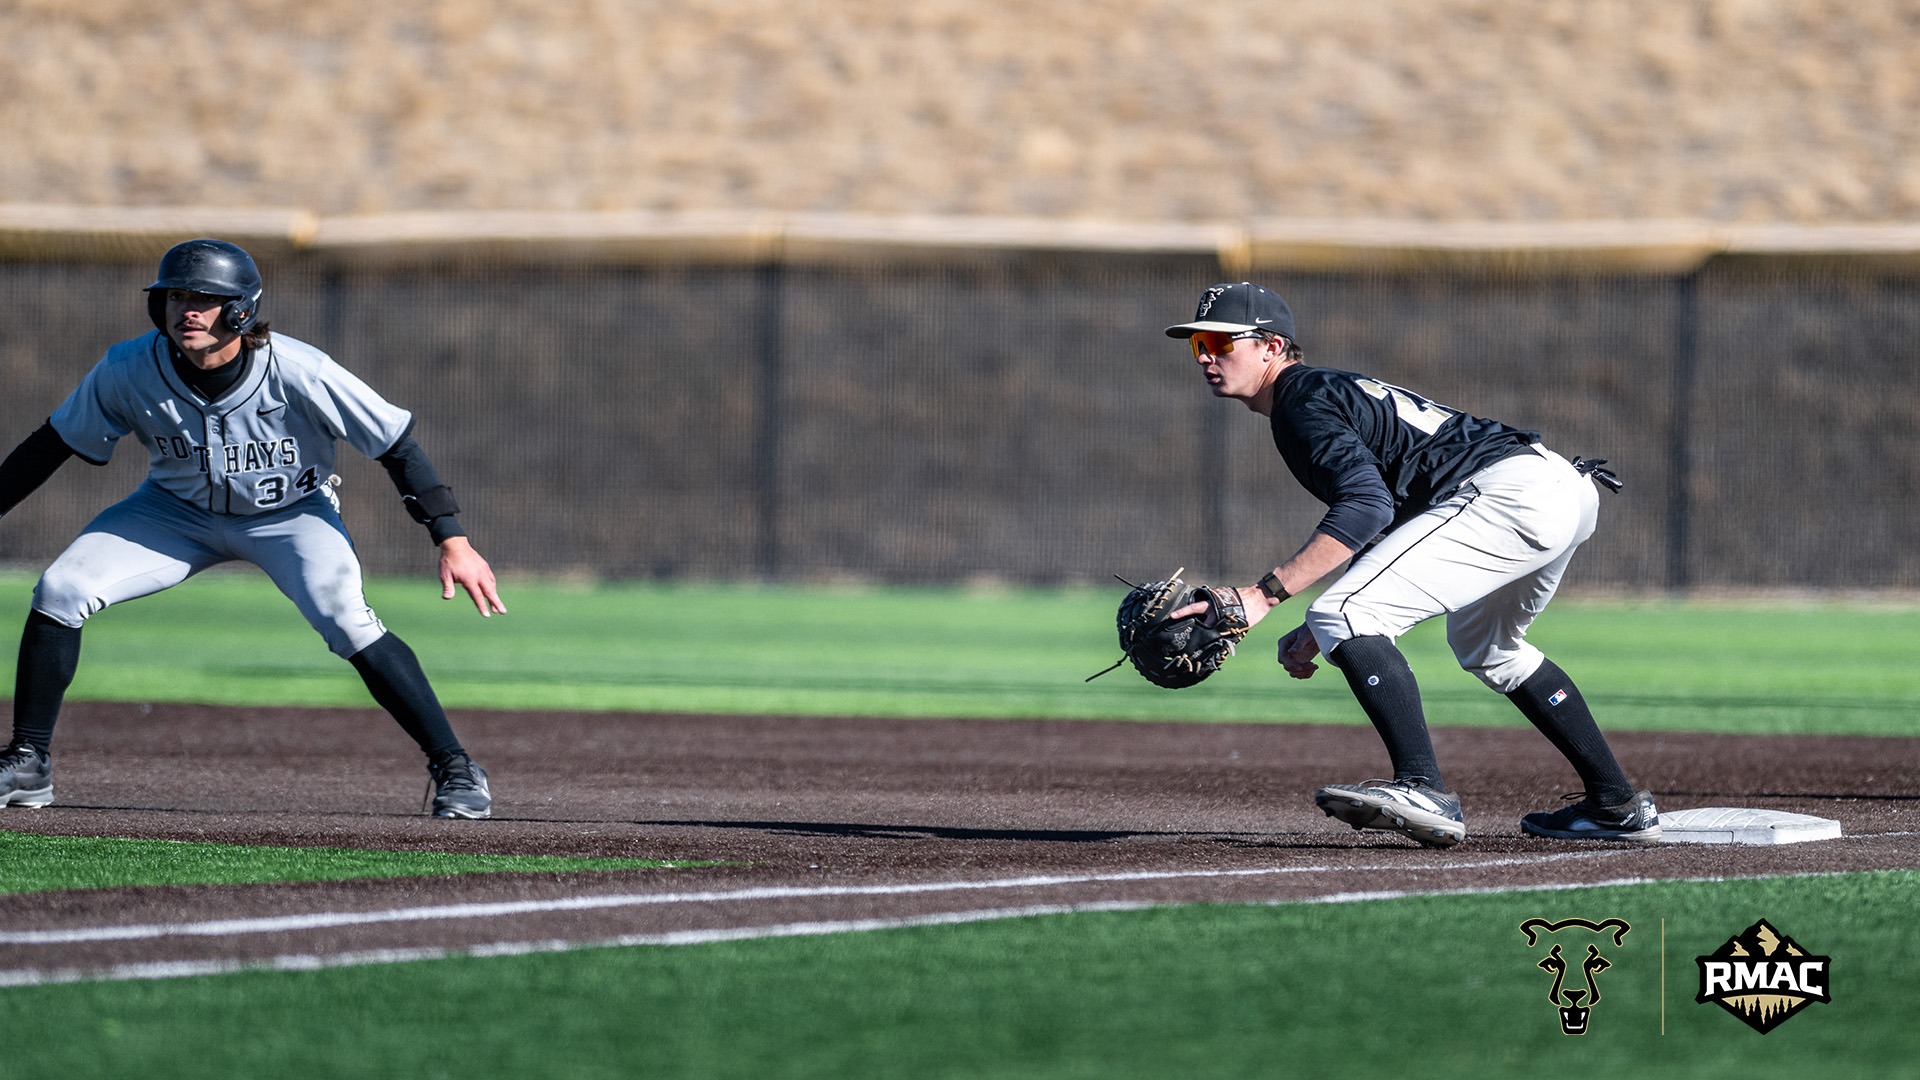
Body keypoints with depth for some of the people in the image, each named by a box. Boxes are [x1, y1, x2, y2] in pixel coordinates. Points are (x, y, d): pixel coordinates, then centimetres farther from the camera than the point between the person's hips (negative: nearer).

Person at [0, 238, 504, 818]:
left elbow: (397, 445, -23)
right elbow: (52, 445, -9)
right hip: (179, 510, 3)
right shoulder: (129, 369, -24)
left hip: (292, 512, -3)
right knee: (58, 592, -13)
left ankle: (453, 766, -12)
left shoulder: (299, 372, -32)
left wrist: (453, 543, -27)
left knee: (347, 622, -27)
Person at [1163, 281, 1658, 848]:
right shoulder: (1338, 392, 28)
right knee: (1484, 645, 34)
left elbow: (1367, 507, -20)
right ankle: (1617, 805, 33)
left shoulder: (1305, 402, -4)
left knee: (1343, 614, -16)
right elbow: (1386, 520, 28)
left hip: (1508, 495, -11)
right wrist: (1317, 633, 18)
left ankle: (1424, 791, -28)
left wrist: (1264, 594, -25)